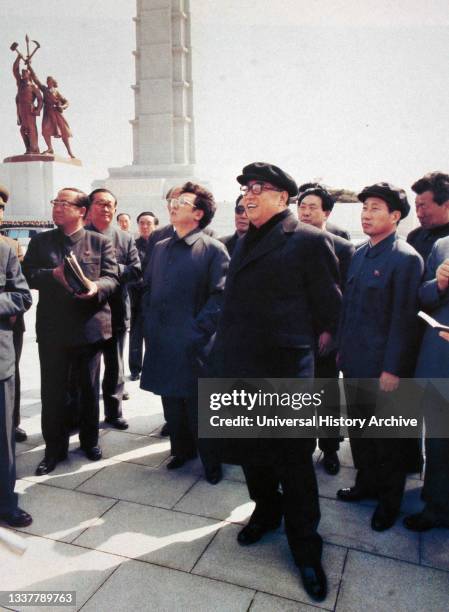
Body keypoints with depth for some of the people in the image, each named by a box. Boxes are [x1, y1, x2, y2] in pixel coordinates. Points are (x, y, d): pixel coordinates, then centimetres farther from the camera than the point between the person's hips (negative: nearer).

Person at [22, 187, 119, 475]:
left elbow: (112, 279, -6)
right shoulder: (40, 241, 8)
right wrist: (53, 274, -17)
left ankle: (90, 440, 32)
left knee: (90, 388, 13)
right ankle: (55, 449, 22)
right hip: (52, 329, 1)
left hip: (91, 326, -1)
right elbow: (27, 276, 0)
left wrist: (95, 286, -27)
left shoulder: (101, 242, 2)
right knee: (52, 391, 6)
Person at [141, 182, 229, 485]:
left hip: (194, 346, -6)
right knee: (172, 404, 16)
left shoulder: (213, 249, -6)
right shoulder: (160, 248, 13)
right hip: (161, 344, 6)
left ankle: (211, 462, 23)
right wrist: (150, 327, 8)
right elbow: (147, 289, 18)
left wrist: (197, 330, -15)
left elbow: (220, 295, -11)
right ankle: (182, 450, 37)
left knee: (198, 408, 4)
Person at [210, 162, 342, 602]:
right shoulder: (244, 243, 12)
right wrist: (224, 353, 16)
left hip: (284, 372, -6)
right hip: (240, 368, 7)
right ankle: (265, 513, 45)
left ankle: (305, 548, 28)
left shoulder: (308, 241, -10)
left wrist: (310, 345, 4)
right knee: (251, 452, 20)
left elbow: (329, 308, -6)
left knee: (293, 462, 7)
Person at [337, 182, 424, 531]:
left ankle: (390, 501, 29)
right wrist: (342, 349, 12)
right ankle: (366, 483, 39)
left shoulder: (405, 258, -14)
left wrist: (393, 369, -16)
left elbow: (404, 318, -16)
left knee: (388, 437, 10)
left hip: (382, 368, -7)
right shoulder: (360, 254, 10)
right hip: (355, 362, 7)